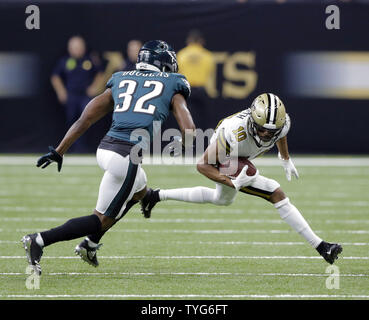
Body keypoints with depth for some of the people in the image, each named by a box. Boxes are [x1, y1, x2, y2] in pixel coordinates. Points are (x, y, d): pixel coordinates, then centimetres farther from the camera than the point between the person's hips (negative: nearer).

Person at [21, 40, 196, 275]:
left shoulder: (120, 81, 21)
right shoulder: (172, 85, 11)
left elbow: (84, 120, 15)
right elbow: (189, 130, 1)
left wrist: (58, 152, 18)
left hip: (105, 148, 6)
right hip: (129, 155, -6)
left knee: (139, 191, 33)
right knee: (103, 219, 6)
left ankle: (90, 245, 30)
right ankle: (39, 241, -8)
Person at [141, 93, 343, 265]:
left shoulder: (282, 122, -28)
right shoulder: (234, 134, -44)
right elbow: (203, 165, -32)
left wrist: (286, 159, 14)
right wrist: (234, 183, -43)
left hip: (241, 161, 8)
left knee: (222, 199, 34)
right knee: (276, 194, -18)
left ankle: (156, 196, 43)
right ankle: (320, 246, -11)